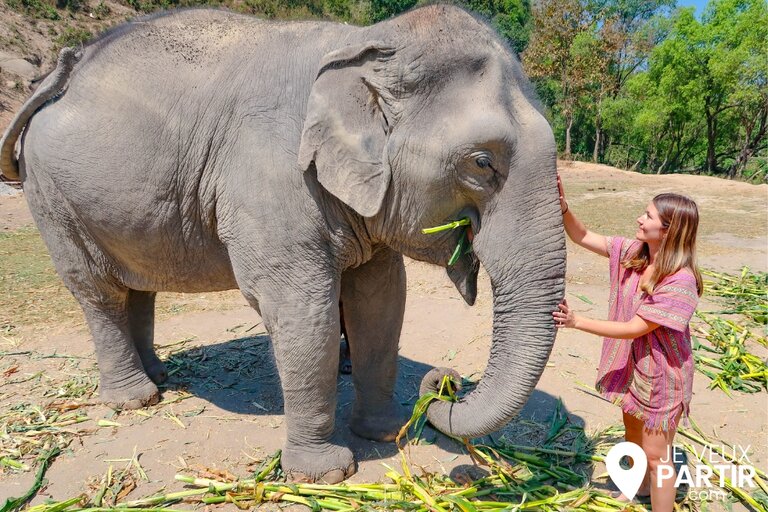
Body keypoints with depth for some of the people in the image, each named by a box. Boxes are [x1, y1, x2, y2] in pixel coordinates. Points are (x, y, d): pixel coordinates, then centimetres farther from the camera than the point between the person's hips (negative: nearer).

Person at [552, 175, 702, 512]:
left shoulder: (680, 281, -29)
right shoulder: (631, 252, -8)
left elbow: (634, 329, -28)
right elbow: (582, 237, -4)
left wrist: (577, 322, -30)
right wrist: (562, 206, -21)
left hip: (661, 373, -8)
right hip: (631, 364, 8)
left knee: (656, 454, 6)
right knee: (633, 436, 28)